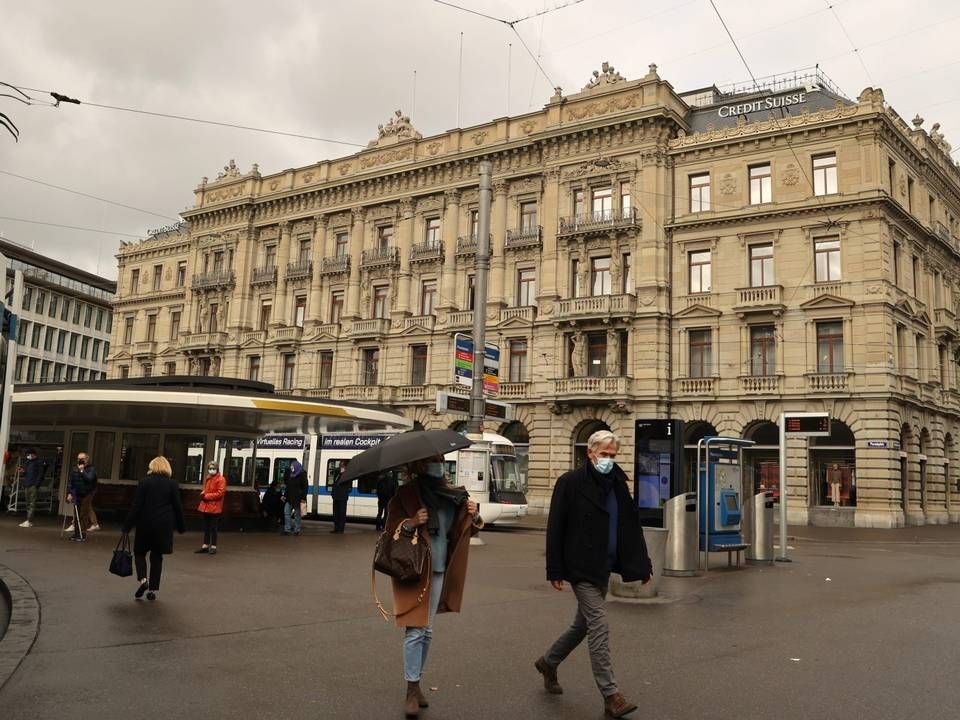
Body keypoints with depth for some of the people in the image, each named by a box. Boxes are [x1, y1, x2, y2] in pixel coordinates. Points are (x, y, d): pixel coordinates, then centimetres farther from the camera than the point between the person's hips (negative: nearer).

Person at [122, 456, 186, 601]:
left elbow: (136, 506, -7)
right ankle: (153, 589, 9)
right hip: (164, 526, 2)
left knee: (139, 552, 15)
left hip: (146, 524, -1)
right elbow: (178, 507, 2)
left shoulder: (144, 482, -3)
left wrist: (127, 526, -3)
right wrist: (181, 527, 11)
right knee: (157, 556, 10)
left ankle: (142, 579, -8)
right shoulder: (173, 484, 1)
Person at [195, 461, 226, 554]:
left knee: (213, 528, 0)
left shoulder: (221, 479, -11)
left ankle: (213, 547, 8)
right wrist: (203, 493, 2)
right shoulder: (207, 478, 13)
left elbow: (220, 493, -17)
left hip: (214, 507, -7)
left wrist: (207, 496, -17)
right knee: (206, 527, 13)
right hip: (206, 506, 7)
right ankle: (205, 546, 21)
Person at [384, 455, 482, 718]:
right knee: (415, 630, -8)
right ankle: (412, 691, -1)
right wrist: (412, 523, -27)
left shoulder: (451, 495, 8)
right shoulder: (406, 494, -7)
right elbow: (390, 528, -9)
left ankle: (417, 682, 24)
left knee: (426, 631, 12)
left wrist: (473, 515, -7)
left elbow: (467, 530, 14)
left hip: (439, 572, 5)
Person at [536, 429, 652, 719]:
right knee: (599, 626, -9)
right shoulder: (571, 482, -10)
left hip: (603, 567, 7)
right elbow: (555, 528, -10)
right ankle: (610, 696, -3)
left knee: (583, 624, 17)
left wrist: (642, 564, 9)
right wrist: (555, 570, -12)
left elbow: (631, 526, 12)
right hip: (582, 567, -7)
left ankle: (548, 662, 38)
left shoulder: (617, 484, 8)